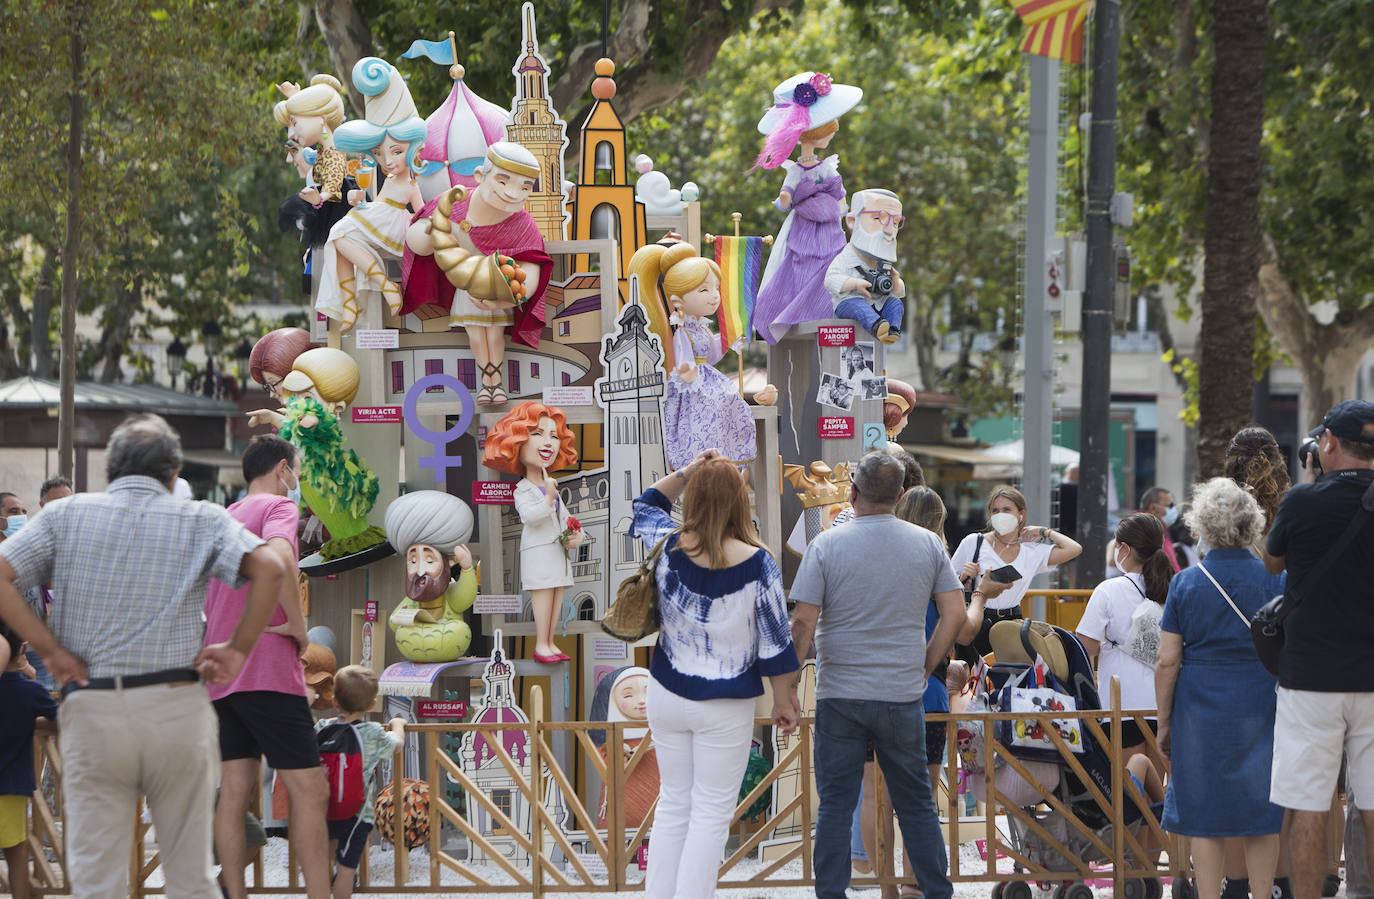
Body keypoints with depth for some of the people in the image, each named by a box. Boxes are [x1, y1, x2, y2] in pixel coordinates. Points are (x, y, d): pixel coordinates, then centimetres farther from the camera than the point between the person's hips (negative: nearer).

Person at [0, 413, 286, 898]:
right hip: (177, 708, 0)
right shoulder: (200, 520, 5)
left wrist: (51, 651, -1)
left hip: (92, 712, 0)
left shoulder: (66, 514, 7)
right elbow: (268, 568, -11)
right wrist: (239, 649, -3)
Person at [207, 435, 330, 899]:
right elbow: (279, 557, -26)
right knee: (309, 791, -8)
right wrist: (297, 625, -17)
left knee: (234, 790, 5)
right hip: (267, 670, -8)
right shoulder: (278, 506, -4)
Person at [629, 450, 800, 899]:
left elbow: (644, 506, 18)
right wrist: (783, 698, 3)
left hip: (667, 695, 4)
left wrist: (685, 473, 10)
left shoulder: (668, 547, -6)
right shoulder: (756, 563, -15)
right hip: (725, 707, -4)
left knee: (672, 805, 14)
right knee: (711, 813, 2)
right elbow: (774, 641, -8)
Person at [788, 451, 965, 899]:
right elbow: (955, 614, 1)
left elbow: (803, 622, -9)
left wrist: (789, 679, 2)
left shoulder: (827, 545, -6)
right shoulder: (927, 544, 2)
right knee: (916, 803, 10)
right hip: (903, 694, 2)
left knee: (835, 804, 4)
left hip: (840, 694, -2)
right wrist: (924, 667, 11)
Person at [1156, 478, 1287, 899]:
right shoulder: (1274, 580, -3)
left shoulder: (1185, 582, -3)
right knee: (1261, 815, 7)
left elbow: (1167, 662, -4)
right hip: (1259, 707, 0)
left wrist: (1164, 722, 6)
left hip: (1200, 707, 0)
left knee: (1204, 817, 5)